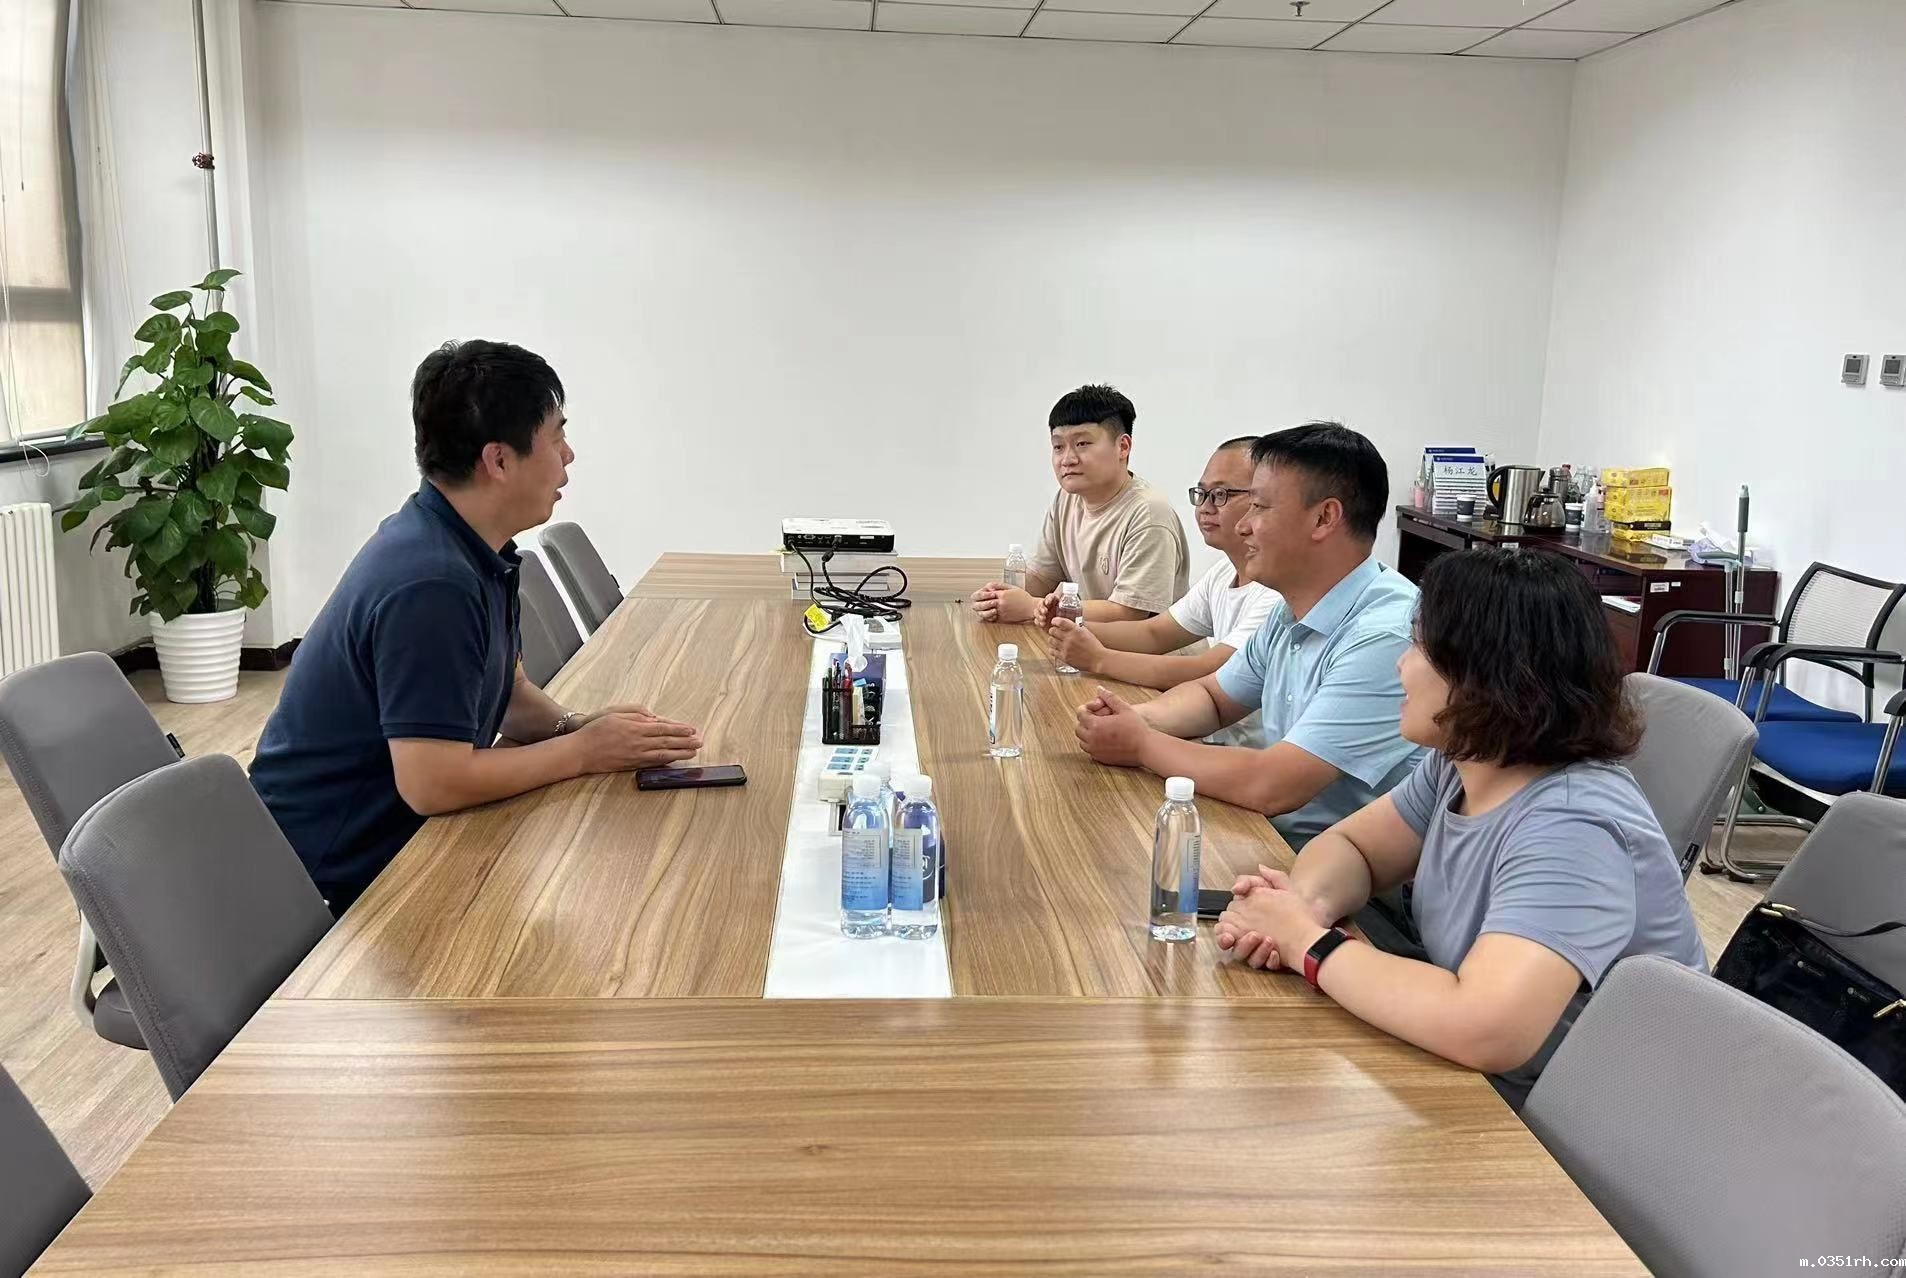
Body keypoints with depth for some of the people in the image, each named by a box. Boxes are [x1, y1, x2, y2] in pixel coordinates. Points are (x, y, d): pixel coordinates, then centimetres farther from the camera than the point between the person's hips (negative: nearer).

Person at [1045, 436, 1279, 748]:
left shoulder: (1279, 589, -19)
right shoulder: (1224, 573, 11)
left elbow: (1208, 673, -25)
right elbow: (1153, 633, 14)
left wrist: (1099, 659, -18)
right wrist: (1077, 629, -5)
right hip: (1219, 741, 8)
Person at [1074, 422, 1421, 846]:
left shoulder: (1385, 636, -24)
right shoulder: (1292, 613, 6)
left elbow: (1270, 787, -27)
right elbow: (1213, 696, 21)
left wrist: (1141, 745, -13)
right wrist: (1137, 718, -2)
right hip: (1276, 834, 8)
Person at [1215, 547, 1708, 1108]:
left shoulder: (1569, 830, -30)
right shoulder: (1463, 762, -4)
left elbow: (1483, 1030, -42)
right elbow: (1352, 845, 8)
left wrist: (1309, 943, -27)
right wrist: (1306, 904, -16)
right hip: (1477, 1091, 7)